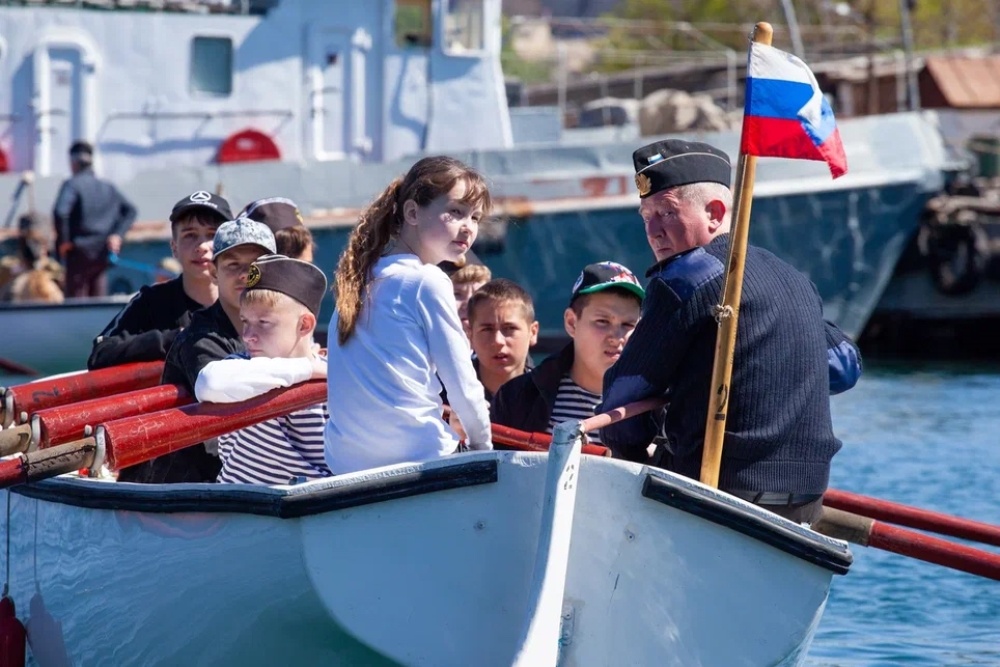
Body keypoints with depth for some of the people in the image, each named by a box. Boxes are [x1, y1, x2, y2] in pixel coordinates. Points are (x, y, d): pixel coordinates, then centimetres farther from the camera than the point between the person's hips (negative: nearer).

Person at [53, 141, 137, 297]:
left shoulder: (71, 185, -7)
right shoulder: (107, 187, 13)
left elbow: (60, 212, -23)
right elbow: (130, 211, 14)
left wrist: (63, 241, -13)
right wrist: (117, 234, 5)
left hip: (79, 252, -6)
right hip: (102, 254, 6)